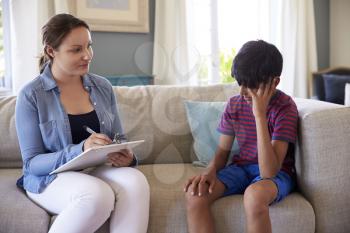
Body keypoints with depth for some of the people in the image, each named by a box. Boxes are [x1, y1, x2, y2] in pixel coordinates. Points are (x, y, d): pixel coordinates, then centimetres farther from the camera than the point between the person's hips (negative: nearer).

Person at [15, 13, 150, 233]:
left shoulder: (103, 86, 5)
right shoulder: (31, 95, -8)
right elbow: (32, 162, -10)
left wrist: (127, 157, -14)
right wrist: (80, 150, -27)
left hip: (98, 170, 4)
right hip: (50, 177, -3)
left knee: (135, 180, -30)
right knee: (98, 195, -35)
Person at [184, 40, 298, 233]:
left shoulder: (285, 107, -17)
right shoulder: (234, 104, 0)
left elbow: (269, 171, -26)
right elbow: (223, 151, 7)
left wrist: (259, 114, -30)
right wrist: (210, 170, -18)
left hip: (277, 173, -4)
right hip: (241, 167, 5)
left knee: (254, 195, -40)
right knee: (195, 193, -24)